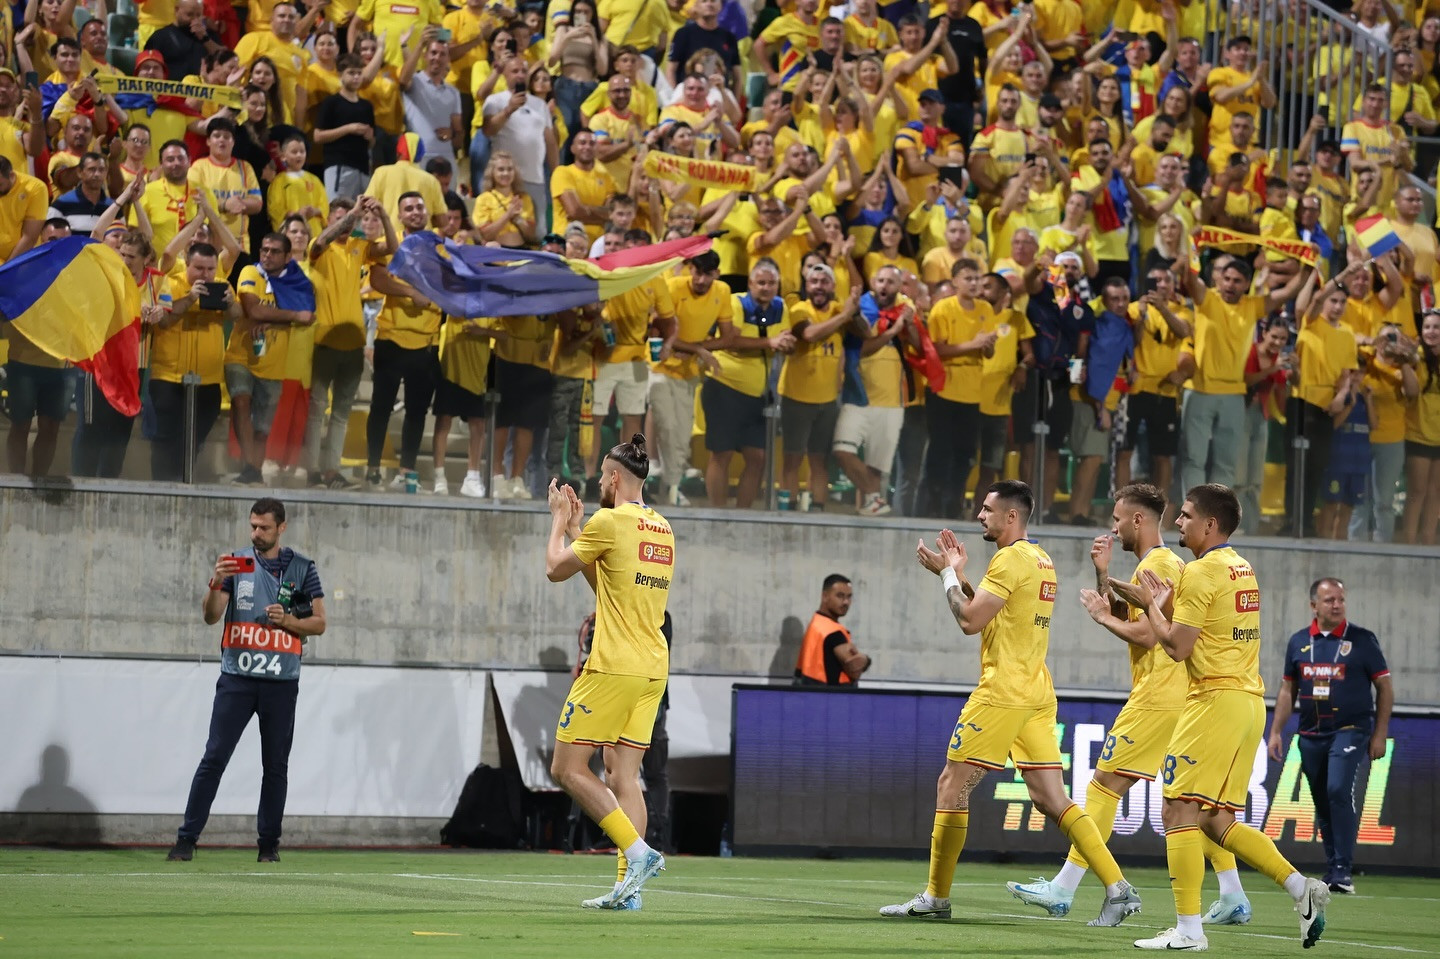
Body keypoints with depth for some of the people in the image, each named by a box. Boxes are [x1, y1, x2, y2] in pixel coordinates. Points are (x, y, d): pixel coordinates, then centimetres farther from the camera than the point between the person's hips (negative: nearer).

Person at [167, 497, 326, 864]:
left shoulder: (302, 568, 5)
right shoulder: (236, 562, 6)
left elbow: (319, 623, 6)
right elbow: (210, 617, -2)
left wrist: (288, 621, -13)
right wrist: (216, 583, -21)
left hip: (281, 682, 1)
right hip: (237, 678, -1)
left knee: (275, 765, 5)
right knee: (214, 757, -6)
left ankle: (269, 843, 13)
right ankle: (187, 839, -7)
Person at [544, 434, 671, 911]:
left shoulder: (609, 520, -10)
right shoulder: (662, 528, 14)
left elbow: (555, 569, 1)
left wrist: (561, 520, 16)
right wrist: (575, 525, 28)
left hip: (613, 669, -8)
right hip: (653, 670, 8)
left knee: (568, 768, -3)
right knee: (624, 775, 7)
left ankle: (638, 852, -14)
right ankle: (629, 887, 0)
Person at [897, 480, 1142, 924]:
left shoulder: (1011, 558, -12)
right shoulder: (1041, 560, 18)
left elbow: (970, 620, -16)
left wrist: (947, 573, -2)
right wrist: (957, 573, 18)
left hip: (1002, 692, -9)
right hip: (1037, 692, 9)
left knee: (951, 785, 0)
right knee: (1051, 799, 4)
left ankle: (935, 898, 5)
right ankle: (1118, 889, -6)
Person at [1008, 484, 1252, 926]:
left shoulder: (1156, 566, -12)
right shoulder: (1166, 562, 19)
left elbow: (1146, 634, -20)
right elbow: (1122, 616, 24)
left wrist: (1101, 615, -6)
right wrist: (1103, 574, 14)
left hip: (1157, 698, -10)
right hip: (1181, 695, 10)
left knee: (1105, 784, -7)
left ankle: (1062, 889, -6)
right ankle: (1233, 898, 7)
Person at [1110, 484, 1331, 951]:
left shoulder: (1201, 572, -11)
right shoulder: (1243, 570, 18)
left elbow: (1177, 646, -13)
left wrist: (1153, 604, 2)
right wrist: (1160, 603, 20)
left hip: (1215, 701, -9)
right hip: (1249, 701, 9)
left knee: (1180, 812, -7)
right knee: (1216, 821, 13)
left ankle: (1188, 929, -11)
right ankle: (1303, 889, 4)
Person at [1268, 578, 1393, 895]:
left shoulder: (1362, 640, -2)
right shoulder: (1299, 642, 8)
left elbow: (1385, 688, 1)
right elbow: (1288, 691, 15)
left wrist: (1379, 735, -4)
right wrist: (1276, 732, 8)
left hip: (1350, 730, -4)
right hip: (1311, 735, 4)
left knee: (1338, 791, -21)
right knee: (1322, 804, 8)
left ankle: (1342, 871, -20)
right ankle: (1332, 871, 18)